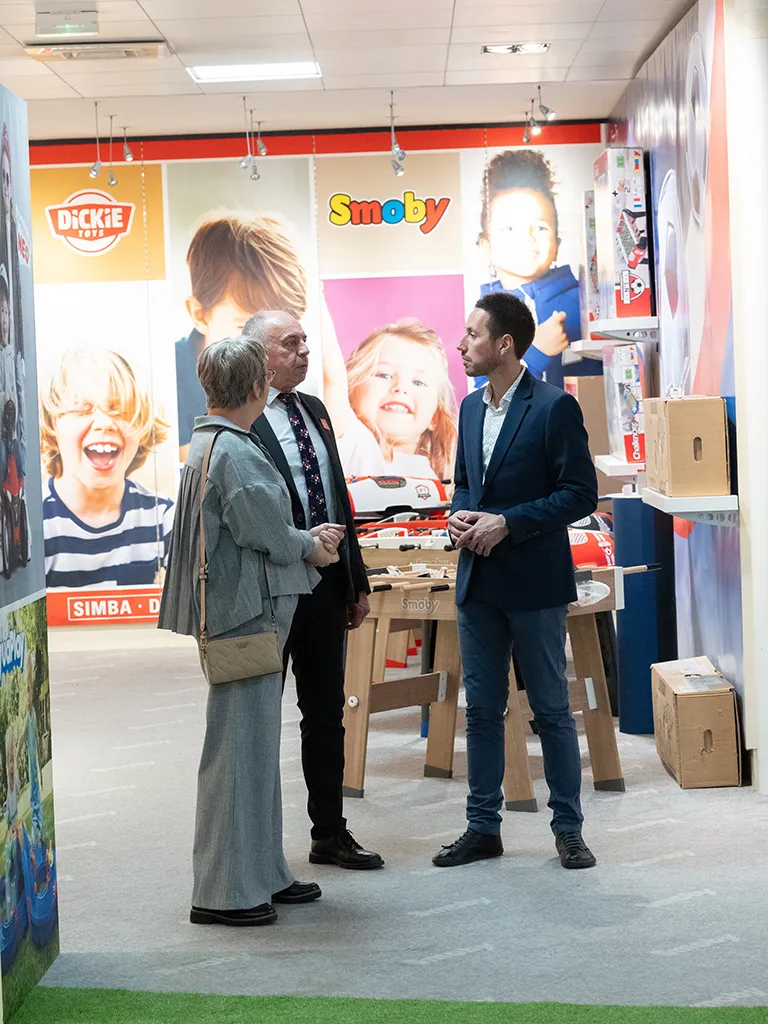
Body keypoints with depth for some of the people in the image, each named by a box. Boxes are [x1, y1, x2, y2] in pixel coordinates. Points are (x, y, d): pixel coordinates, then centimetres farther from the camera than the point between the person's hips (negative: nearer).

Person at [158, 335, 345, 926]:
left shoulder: (208, 444, 14)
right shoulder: (236, 452, -18)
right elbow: (264, 531, -20)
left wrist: (306, 539, 6)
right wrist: (309, 547, -2)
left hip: (248, 615, 11)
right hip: (245, 614, -11)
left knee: (257, 747, 17)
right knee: (239, 750, -4)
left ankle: (262, 874, 27)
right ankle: (226, 892, 2)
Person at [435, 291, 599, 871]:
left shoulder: (555, 408, -11)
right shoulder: (471, 408, 11)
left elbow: (581, 494, -13)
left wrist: (508, 523, -19)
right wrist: (460, 517, -2)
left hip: (535, 583, -6)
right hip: (478, 583, 7)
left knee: (552, 710, 3)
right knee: (482, 710, 11)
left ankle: (568, 830, 14)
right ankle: (483, 828, 20)